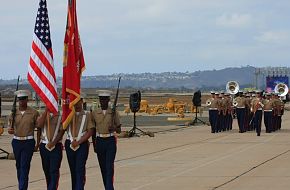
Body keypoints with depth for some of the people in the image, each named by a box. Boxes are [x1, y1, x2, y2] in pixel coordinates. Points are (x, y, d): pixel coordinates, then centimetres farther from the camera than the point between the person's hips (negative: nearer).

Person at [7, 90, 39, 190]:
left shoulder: (34, 113, -4)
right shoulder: (14, 113, 4)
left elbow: (38, 127, 2)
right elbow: (10, 126, 8)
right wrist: (10, 130, -15)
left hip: (28, 142, -3)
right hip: (16, 141, 4)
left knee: (25, 166, -9)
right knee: (18, 165, 13)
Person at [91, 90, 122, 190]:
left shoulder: (114, 113, -1)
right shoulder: (95, 113, 5)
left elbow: (119, 130, 3)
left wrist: (114, 128, -20)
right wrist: (94, 144, 8)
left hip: (110, 141, -3)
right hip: (99, 141, 3)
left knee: (109, 166, -11)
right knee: (103, 167, 10)